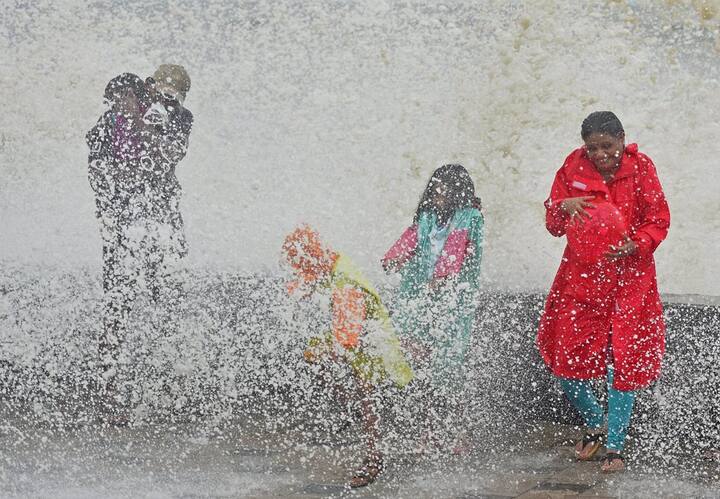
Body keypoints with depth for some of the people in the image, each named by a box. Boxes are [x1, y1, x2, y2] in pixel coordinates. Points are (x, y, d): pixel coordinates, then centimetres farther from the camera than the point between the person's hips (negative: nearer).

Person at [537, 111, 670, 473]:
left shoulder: (640, 167, -4)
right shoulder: (573, 167, 0)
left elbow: (658, 221, -3)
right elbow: (553, 225, 3)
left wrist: (634, 246, -21)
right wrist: (564, 207, -19)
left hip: (629, 276, -2)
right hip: (581, 274, 2)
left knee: (623, 362, -2)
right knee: (565, 359, 0)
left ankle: (615, 445, 10)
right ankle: (594, 425, 25)